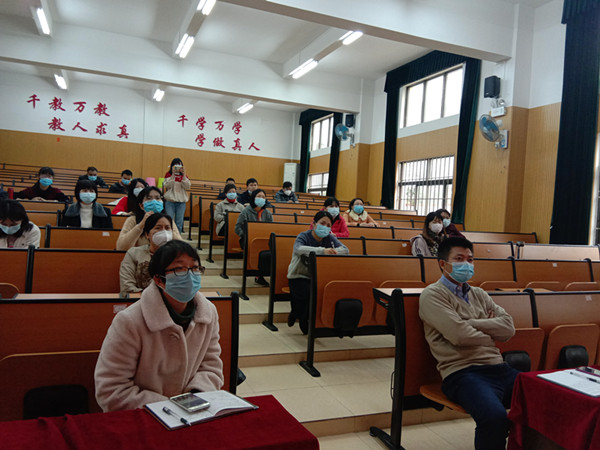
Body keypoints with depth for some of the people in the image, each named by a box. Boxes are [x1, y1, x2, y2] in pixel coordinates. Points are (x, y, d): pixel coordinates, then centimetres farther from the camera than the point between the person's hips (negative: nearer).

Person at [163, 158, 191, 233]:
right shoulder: (168, 174, 5)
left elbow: (187, 187, -5)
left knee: (179, 223, 4)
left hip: (181, 202, 2)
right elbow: (167, 186, -10)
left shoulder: (184, 176, 10)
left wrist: (183, 175, -12)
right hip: (170, 201, -2)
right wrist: (173, 174, -15)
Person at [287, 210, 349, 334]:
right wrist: (322, 250, -46)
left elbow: (345, 249, -10)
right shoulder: (303, 236, -10)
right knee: (307, 293, -30)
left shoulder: (330, 238, 4)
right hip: (299, 276, -4)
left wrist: (332, 251, -32)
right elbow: (298, 248, -34)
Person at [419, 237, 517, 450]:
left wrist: (471, 323, -3)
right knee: (495, 417, -34)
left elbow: (508, 327, 9)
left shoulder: (479, 294, 22)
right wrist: (490, 334, 6)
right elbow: (459, 335, -12)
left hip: (499, 368, 7)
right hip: (462, 372, -7)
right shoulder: (433, 294, 0)